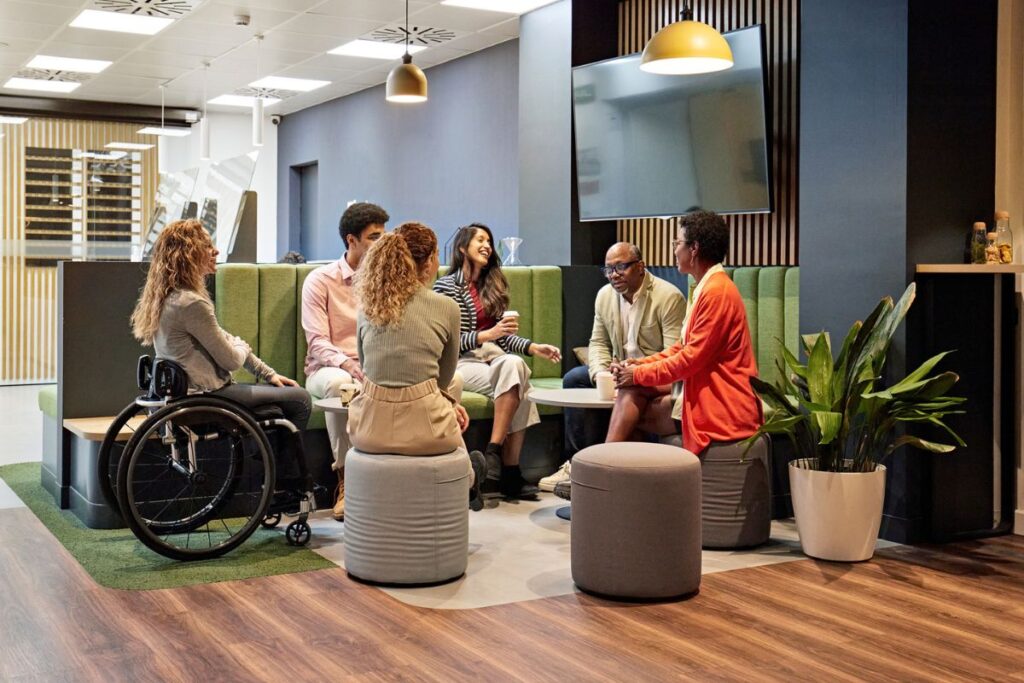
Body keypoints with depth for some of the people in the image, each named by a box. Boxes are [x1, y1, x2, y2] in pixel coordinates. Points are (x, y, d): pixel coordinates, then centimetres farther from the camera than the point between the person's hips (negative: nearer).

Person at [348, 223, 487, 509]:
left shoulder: (368, 306, 7)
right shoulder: (446, 308, -4)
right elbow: (445, 377, 9)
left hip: (369, 429, 5)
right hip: (420, 429, -4)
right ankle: (469, 481, 51)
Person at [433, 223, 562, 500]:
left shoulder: (492, 285, 18)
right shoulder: (446, 286, -1)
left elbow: (504, 336, 15)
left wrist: (534, 348, -1)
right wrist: (487, 335, -19)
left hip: (492, 355, 5)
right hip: (460, 362, -5)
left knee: (514, 365, -30)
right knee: (516, 383, -30)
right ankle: (509, 471, -27)